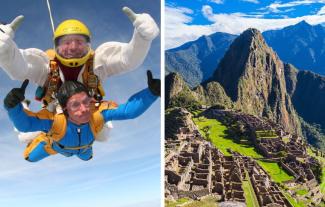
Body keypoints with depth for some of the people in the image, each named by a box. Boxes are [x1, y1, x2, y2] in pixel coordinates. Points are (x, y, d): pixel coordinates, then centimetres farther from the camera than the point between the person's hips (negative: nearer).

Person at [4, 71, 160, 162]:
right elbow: (24, 124, -55)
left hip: (83, 147, 2)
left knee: (86, 157, 39)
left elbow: (129, 109, -51)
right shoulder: (56, 119, -53)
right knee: (30, 157, 27)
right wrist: (13, 105, -77)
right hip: (56, 145, -2)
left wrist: (152, 92, -65)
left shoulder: (97, 112, -49)